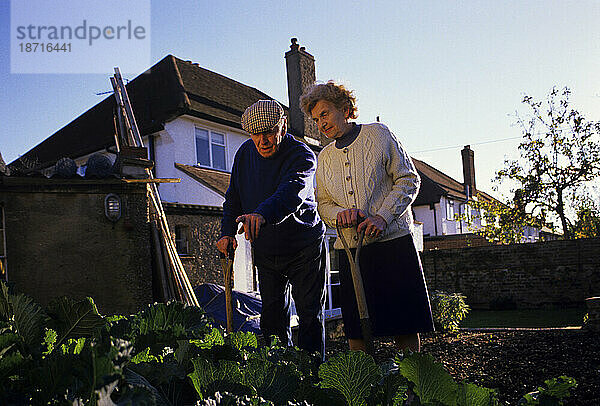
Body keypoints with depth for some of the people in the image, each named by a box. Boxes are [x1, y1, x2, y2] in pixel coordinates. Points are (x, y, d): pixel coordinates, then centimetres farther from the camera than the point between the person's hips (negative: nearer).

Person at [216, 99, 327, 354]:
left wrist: (263, 214, -57)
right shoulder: (246, 153, 1)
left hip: (304, 249, -5)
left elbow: (292, 192, -39)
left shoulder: (302, 155, -18)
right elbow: (233, 198, 11)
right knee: (272, 317, 11)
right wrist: (227, 232, -3)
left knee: (310, 317, 0)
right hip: (265, 253, 5)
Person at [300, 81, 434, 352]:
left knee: (404, 324, -1)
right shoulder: (324, 159, 16)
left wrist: (382, 217, -13)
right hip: (350, 249, 4)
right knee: (356, 331, 1)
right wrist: (340, 215, -8)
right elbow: (323, 205, 16)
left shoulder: (377, 135, 3)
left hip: (392, 241, -3)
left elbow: (409, 180, -1)